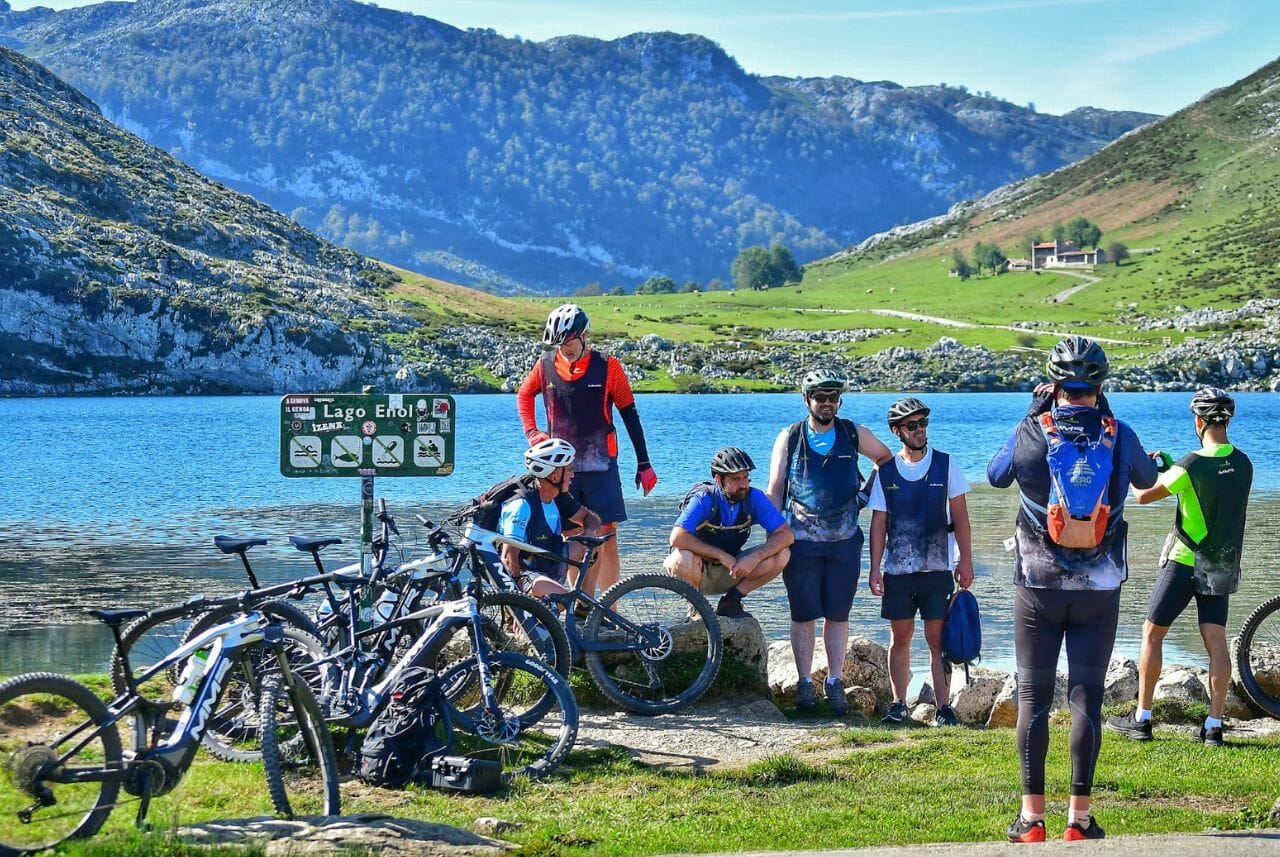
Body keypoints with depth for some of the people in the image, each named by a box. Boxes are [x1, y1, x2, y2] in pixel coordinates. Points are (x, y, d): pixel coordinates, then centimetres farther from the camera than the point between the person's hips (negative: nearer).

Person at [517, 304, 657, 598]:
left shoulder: (607, 367, -6)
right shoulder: (546, 365, 1)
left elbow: (630, 416, 0)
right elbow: (524, 395, 21)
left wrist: (644, 465, 0)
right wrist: (532, 432, 5)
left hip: (600, 466, -2)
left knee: (605, 538, -4)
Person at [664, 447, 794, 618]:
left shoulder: (754, 498, -10)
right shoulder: (704, 499, -22)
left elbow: (785, 534, -14)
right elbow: (677, 538, -33)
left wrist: (754, 558, -29)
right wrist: (721, 555, -30)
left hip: (731, 570, 4)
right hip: (698, 572, -4)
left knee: (781, 555, -17)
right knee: (683, 559, -39)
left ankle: (731, 601, 0)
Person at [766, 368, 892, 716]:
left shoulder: (854, 434, 5)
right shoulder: (789, 438, 2)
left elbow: (886, 457, 22)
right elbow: (775, 489, 3)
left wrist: (870, 494, 12)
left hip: (844, 540, 1)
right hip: (801, 541, -1)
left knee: (838, 616, 5)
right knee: (804, 616, 1)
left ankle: (835, 683, 12)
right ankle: (805, 684, 8)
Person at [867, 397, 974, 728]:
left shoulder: (945, 465, 2)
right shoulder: (885, 471, 4)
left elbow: (960, 517, 3)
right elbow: (878, 522, 6)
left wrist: (965, 560, -2)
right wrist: (874, 569, 1)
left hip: (938, 567, -1)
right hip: (897, 568, 1)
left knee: (937, 638, -3)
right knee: (900, 637, 6)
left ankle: (944, 708, -1)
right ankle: (899, 704, 13)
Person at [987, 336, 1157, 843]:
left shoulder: (1030, 434, -9)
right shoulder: (1119, 437, -5)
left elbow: (996, 475, 11)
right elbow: (1147, 479, 16)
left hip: (1039, 586, -1)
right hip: (1099, 590, 1)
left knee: (1033, 696, 4)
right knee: (1086, 696, 3)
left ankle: (1031, 816, 3)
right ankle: (1079, 817, 3)